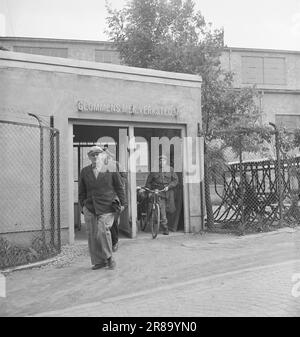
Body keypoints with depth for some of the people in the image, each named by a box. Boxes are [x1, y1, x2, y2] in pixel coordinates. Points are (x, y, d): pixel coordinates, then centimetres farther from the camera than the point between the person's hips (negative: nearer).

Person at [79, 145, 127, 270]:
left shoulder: (111, 172, 3)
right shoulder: (84, 172, 10)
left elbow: (120, 188, 8)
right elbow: (82, 191, 17)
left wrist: (123, 203, 4)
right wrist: (83, 205, 11)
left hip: (106, 208, -3)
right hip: (89, 208, 4)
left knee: (102, 231, -17)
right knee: (92, 235, 1)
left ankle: (109, 258, 3)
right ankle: (99, 261, 13)